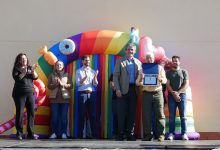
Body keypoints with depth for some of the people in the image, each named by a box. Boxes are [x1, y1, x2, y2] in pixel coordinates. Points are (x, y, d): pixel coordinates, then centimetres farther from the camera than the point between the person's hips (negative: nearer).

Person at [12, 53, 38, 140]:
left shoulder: (30, 68, 12)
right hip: (19, 93, -3)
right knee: (20, 113, -5)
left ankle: (30, 133, 3)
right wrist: (24, 71, -19)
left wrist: (33, 71, -15)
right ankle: (19, 133, 1)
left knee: (31, 112, -1)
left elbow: (35, 77, 2)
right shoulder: (16, 69, 3)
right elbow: (17, 78, -12)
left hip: (30, 93, 3)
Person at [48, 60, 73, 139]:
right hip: (54, 98, 1)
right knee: (54, 116, 0)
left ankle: (64, 133, 6)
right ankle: (54, 133, 6)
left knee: (64, 116, 0)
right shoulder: (52, 75, 10)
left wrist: (62, 84, -13)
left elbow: (71, 86, 0)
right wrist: (55, 84, -15)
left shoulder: (67, 75, 8)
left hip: (65, 98, 0)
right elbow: (49, 86, 2)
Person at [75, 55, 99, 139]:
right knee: (81, 115, 1)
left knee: (92, 114, 3)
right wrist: (85, 77, -20)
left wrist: (95, 76, -14)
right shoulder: (79, 71, 4)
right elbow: (78, 83, -7)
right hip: (82, 94, -2)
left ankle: (93, 134, 8)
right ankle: (80, 135, 7)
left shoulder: (93, 71, 12)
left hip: (91, 94, 3)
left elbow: (95, 84, 4)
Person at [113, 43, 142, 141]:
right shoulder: (120, 61, 5)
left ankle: (130, 134, 10)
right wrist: (117, 89, -10)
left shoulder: (138, 62, 14)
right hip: (123, 90, -3)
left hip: (133, 89, 3)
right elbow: (115, 76, -1)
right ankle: (120, 134, 6)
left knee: (132, 113, 4)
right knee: (121, 113, -2)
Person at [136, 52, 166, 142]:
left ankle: (161, 134, -2)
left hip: (157, 93, -1)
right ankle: (147, 135, 5)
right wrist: (140, 79, -15)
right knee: (146, 115, -1)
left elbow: (165, 80, 5)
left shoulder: (160, 68, 11)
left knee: (159, 114, -5)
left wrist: (161, 79, -19)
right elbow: (137, 83, 8)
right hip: (146, 93, 1)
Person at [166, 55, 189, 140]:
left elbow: (186, 84, 1)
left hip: (182, 95, 0)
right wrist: (174, 93, -11)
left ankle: (184, 133, -2)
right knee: (171, 116, -1)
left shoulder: (184, 72, 10)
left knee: (183, 116, -4)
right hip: (171, 96, 1)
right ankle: (171, 133, 0)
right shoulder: (168, 73, 12)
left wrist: (178, 92, -10)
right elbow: (167, 84, 3)